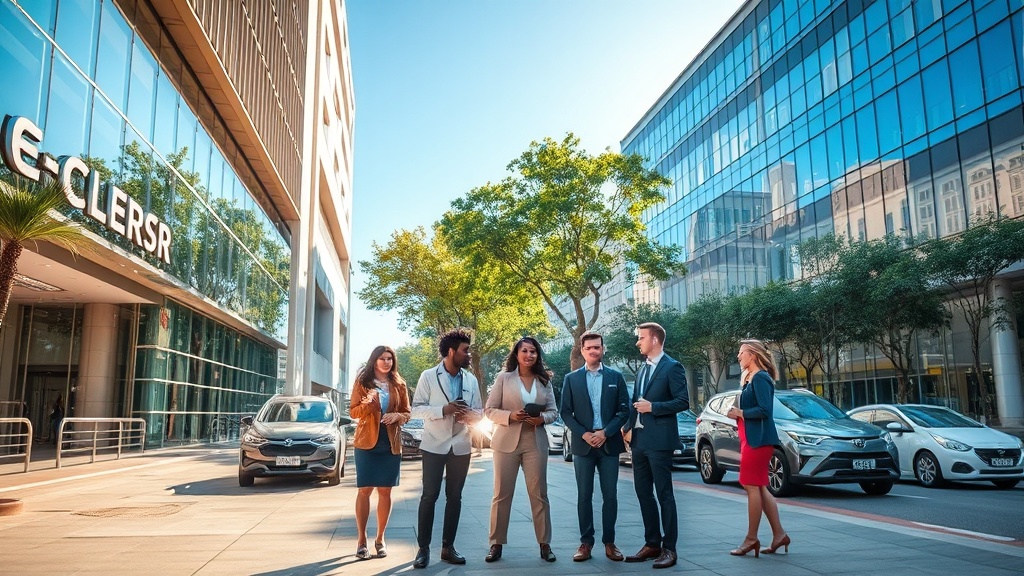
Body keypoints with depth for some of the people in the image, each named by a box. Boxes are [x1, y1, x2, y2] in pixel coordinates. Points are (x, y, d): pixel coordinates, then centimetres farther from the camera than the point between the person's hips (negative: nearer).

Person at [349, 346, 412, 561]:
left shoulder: (399, 384, 7)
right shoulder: (362, 382, 2)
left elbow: (407, 413, 10)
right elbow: (353, 411, 0)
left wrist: (397, 416, -11)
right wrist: (366, 403, -20)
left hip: (391, 445, 2)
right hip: (367, 442, -2)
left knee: (385, 491, 5)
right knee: (364, 490, -1)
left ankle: (380, 539, 16)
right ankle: (361, 540, 7)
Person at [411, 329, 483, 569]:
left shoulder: (471, 380, 7)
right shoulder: (428, 376, -4)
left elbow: (480, 411, 10)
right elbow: (416, 408, -9)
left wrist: (469, 415, -14)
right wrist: (443, 409, -23)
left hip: (461, 446, 4)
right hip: (435, 445, -4)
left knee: (454, 497, 8)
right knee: (429, 496, -1)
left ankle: (448, 547, 18)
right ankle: (423, 548, 8)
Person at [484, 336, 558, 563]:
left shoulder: (544, 380, 6)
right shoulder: (504, 378, -1)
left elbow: (553, 411, 8)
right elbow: (489, 410, -2)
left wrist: (542, 418, -14)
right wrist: (510, 415, -19)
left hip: (535, 443, 2)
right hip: (507, 442, -2)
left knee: (539, 494, 5)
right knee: (502, 494, 4)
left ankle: (545, 544, 14)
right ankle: (496, 544, 13)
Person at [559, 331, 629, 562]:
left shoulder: (616, 376, 6)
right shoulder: (571, 378, 5)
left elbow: (624, 409, 1)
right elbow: (565, 412, 2)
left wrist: (605, 432, -11)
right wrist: (583, 434, -11)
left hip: (609, 443, 0)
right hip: (583, 444, 0)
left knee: (610, 495, 4)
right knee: (584, 496, 4)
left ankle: (609, 542, 13)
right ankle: (586, 542, 11)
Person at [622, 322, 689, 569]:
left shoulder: (672, 367, -8)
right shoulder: (643, 369, 16)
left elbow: (683, 402, -12)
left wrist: (653, 407, -18)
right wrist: (629, 427, 6)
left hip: (659, 440, -8)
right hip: (639, 439, 8)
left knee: (664, 494, -2)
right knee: (643, 492, 11)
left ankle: (669, 548, 6)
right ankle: (652, 543, 21)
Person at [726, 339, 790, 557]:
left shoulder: (760, 378, -14)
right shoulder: (751, 378, 17)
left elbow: (764, 410, -22)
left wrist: (741, 413, -13)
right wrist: (737, 413, 4)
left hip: (758, 439, -10)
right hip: (751, 438, 10)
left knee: (753, 486, -5)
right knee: (758, 487, 11)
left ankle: (751, 539, 2)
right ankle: (779, 534, 16)